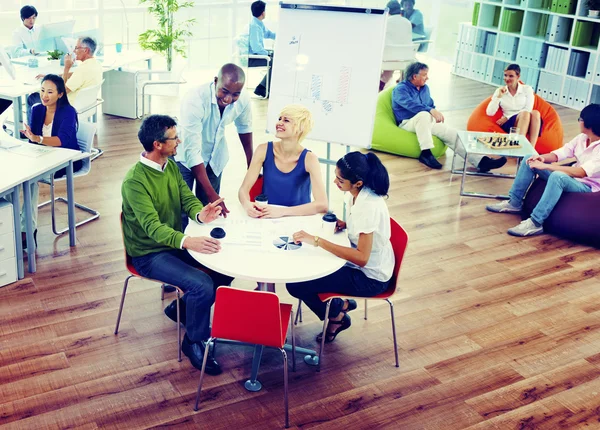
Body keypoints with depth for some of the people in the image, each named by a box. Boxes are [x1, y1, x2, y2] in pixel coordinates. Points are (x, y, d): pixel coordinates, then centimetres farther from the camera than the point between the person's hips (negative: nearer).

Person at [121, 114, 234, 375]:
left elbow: (187, 198, 1)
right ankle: (194, 341, -2)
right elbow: (153, 227, -33)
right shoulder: (135, 182, -24)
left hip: (175, 243, 8)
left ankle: (182, 308, 14)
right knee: (202, 285, -26)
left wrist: (200, 214, -25)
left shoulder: (170, 166, 2)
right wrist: (187, 242, -51)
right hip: (149, 254, -8)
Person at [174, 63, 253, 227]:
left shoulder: (243, 101, -20)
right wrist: (211, 193, -37)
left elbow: (244, 129, 3)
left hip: (215, 157, 4)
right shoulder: (195, 100, -34)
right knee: (181, 211, -6)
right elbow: (192, 151, -34)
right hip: (185, 156, -4)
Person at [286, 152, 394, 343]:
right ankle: (340, 304, 21)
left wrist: (316, 240, -34)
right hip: (360, 262, 9)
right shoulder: (356, 193, -5)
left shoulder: (369, 206, -31)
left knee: (296, 284, -10)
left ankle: (336, 317, 12)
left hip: (370, 278, -9)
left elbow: (361, 258, -33)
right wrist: (344, 224, -7)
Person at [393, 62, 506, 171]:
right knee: (423, 114, -39)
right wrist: (431, 111, -36)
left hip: (426, 123, 6)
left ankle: (481, 161, -32)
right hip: (408, 123, -6)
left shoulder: (425, 88, 17)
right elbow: (410, 104, -25)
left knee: (452, 133, -18)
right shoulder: (401, 89, -6)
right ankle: (426, 153, -38)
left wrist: (436, 114, 2)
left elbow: (431, 105, 27)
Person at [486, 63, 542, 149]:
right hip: (509, 123, -1)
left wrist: (507, 117, -8)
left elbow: (528, 109, -2)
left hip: (528, 123, 1)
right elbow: (490, 113, 2)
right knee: (525, 113, -33)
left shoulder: (527, 89, 12)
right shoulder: (499, 91, 12)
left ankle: (532, 147, -46)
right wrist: (499, 97, -9)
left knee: (535, 113, -33)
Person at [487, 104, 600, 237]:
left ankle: (535, 223, -39)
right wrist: (542, 158, -22)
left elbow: (581, 172, -35)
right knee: (530, 159, -1)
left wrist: (545, 166, -35)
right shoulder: (582, 138, 2)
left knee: (557, 176, -42)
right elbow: (560, 153, 1)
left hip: (588, 187, -9)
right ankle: (514, 203, 3)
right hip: (571, 178, 9)